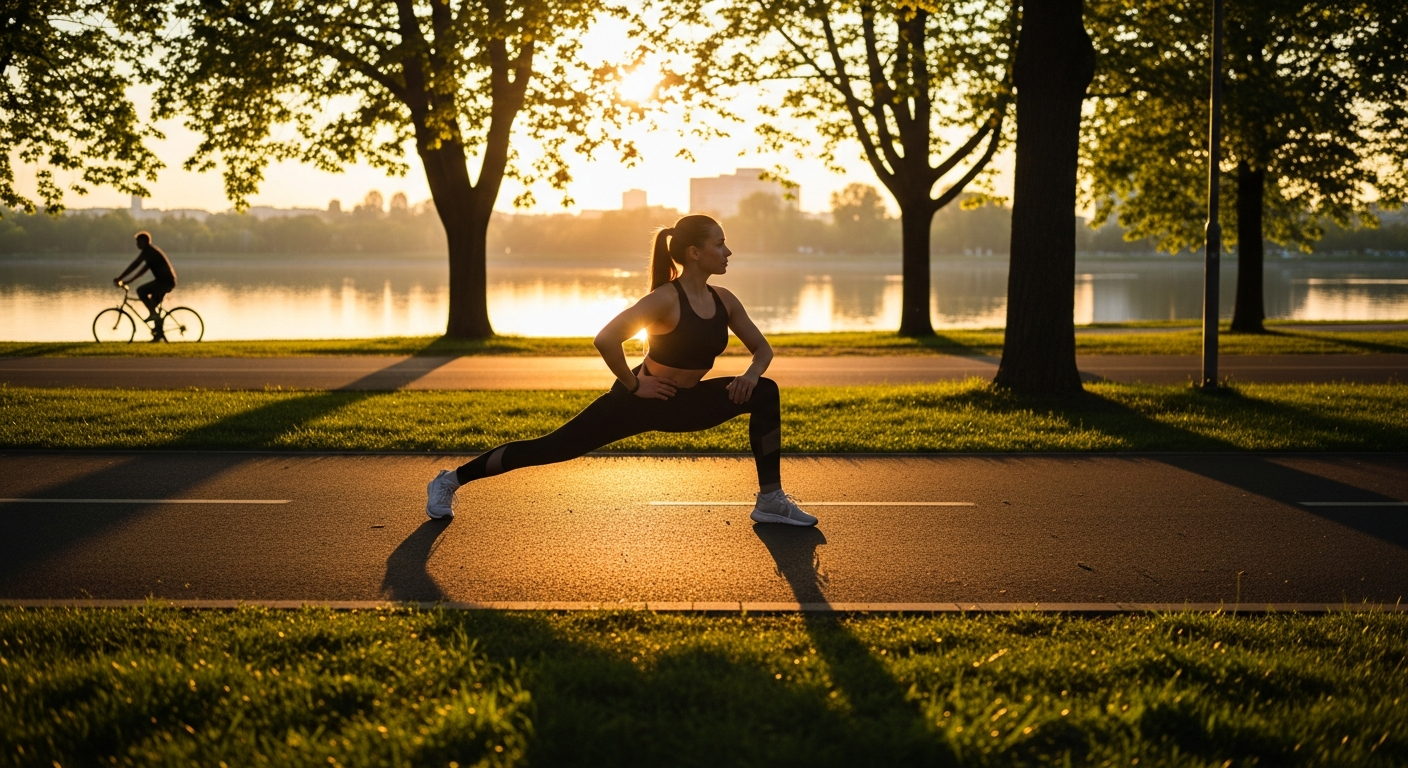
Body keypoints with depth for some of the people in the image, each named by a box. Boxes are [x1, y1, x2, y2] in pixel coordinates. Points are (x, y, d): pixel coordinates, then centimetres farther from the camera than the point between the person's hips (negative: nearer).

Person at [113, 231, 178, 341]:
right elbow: (143, 270, 27)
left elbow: (134, 265, -14)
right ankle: (158, 333, 16)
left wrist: (119, 278, -12)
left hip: (165, 280, -10)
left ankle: (153, 314, -11)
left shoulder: (148, 251, -9)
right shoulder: (152, 251, 23)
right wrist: (128, 280, 23)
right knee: (153, 304, 14)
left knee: (140, 291, -16)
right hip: (168, 281, 10)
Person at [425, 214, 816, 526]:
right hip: (639, 402, -6)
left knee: (765, 392, -8)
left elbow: (763, 348, 9)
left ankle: (771, 501, -3)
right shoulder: (665, 299, -25)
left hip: (685, 402, 6)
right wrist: (633, 385, -23)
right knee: (552, 448, -3)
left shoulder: (723, 301, -3)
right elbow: (606, 340, -35)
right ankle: (451, 481, 13)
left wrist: (751, 373, -12)